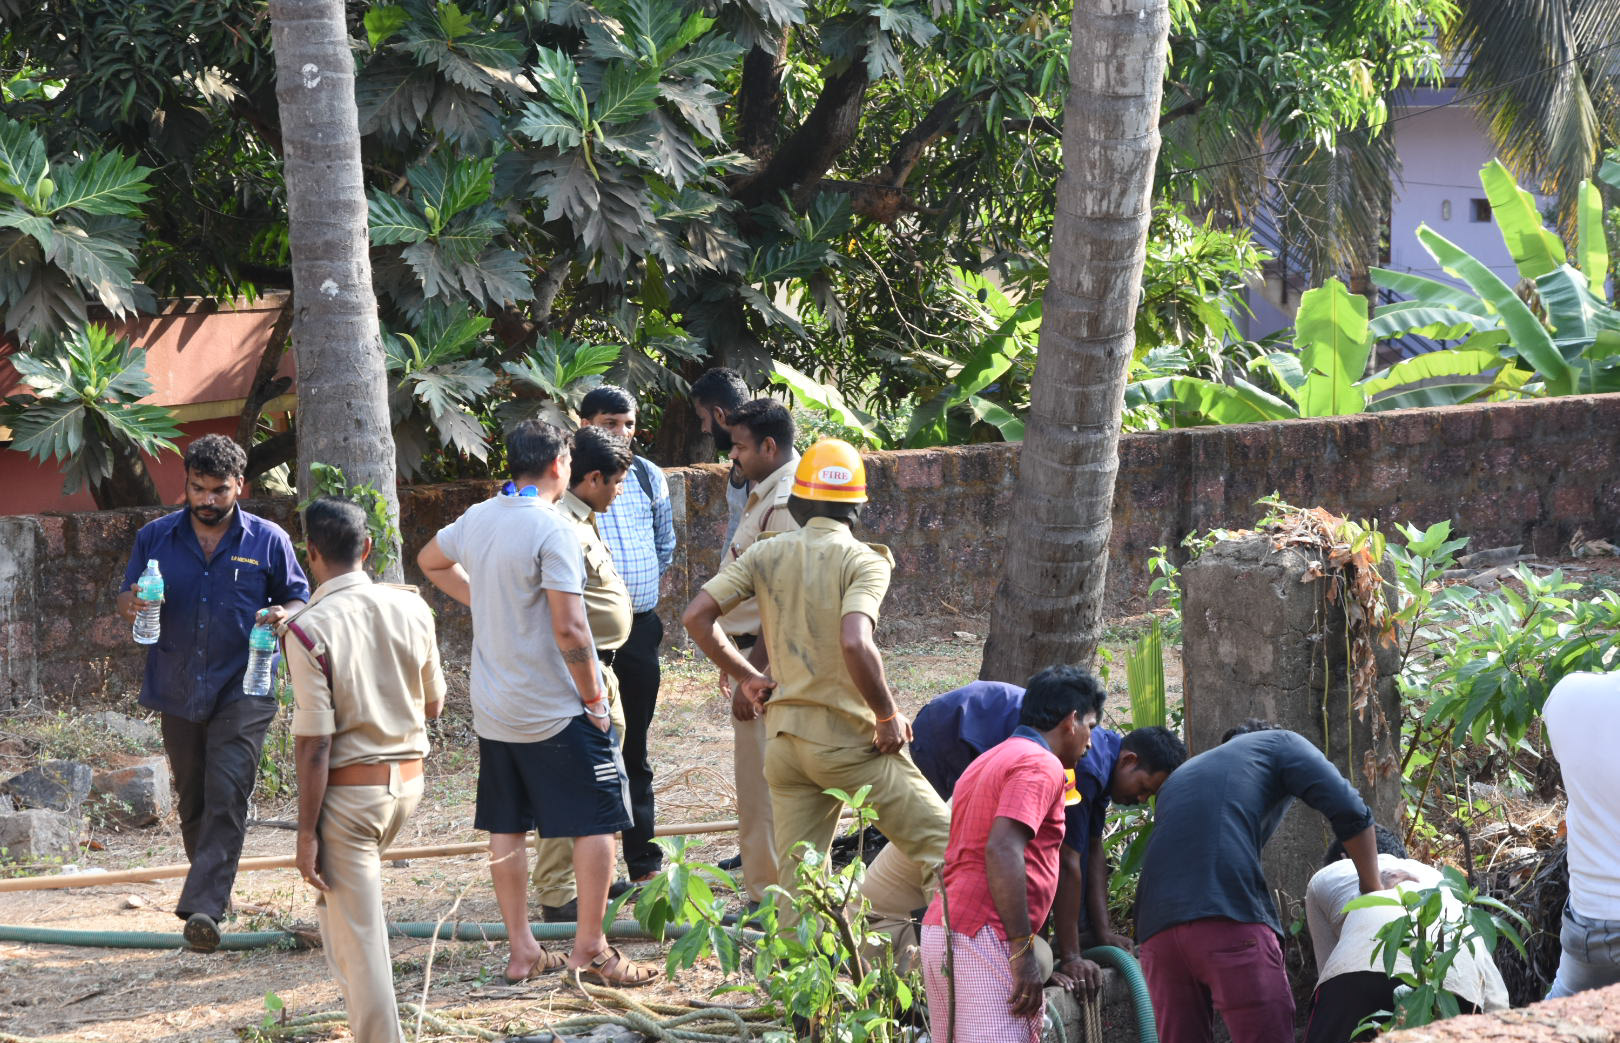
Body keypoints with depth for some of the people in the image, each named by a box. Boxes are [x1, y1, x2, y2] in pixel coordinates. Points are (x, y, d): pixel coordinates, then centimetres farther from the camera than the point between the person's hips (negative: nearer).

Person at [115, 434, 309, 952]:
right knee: (192, 799, 12)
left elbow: (301, 600, 8)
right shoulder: (155, 538, 5)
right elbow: (127, 600, 11)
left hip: (242, 692, -3)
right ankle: (214, 889, 30)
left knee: (226, 797, -15)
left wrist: (286, 615, -17)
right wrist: (132, 606, -14)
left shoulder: (268, 541, 0)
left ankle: (202, 907, -23)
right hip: (177, 691, 3)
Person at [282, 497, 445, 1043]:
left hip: (349, 789, -6)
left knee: (358, 937, 1)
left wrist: (307, 834, -11)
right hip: (408, 781, 6)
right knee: (338, 894, 30)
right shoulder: (410, 607, -2)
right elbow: (434, 705, 10)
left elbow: (314, 746, -17)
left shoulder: (309, 630, -18)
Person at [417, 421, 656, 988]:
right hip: (556, 710, -7)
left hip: (493, 708, 7)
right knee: (597, 822, 1)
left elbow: (431, 561, 27)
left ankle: (522, 951, 16)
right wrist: (594, 696, -11)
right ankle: (589, 951, 1)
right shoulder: (553, 529, -18)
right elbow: (569, 628, -22)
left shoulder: (477, 519, 5)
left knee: (506, 828, 11)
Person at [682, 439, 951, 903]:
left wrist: (746, 676, 12)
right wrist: (888, 716, -13)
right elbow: (854, 643, -25)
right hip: (847, 738, -5)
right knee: (939, 842, 2)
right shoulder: (863, 561, -9)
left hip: (783, 738, 5)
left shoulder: (767, 554, 5)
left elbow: (696, 616, 2)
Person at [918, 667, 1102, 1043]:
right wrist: (1024, 952, -19)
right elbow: (1002, 851, -20)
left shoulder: (988, 762, 25)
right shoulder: (1041, 765, -6)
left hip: (941, 928, 10)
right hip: (986, 940, -10)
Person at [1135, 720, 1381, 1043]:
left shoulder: (1180, 775, 36)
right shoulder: (1280, 744, 20)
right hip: (1230, 919, -5)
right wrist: (1372, 889, 17)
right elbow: (1349, 810, 6)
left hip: (1156, 927, 6)